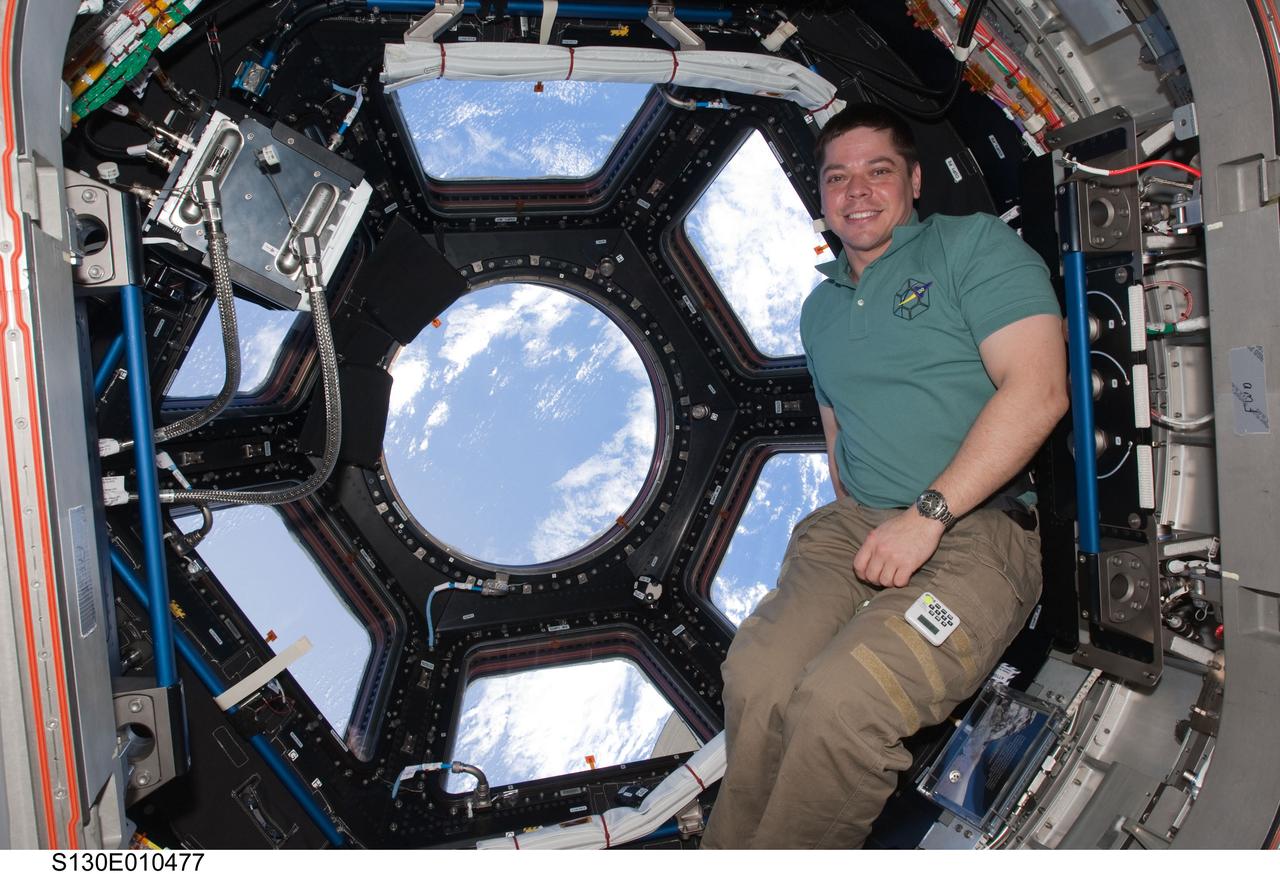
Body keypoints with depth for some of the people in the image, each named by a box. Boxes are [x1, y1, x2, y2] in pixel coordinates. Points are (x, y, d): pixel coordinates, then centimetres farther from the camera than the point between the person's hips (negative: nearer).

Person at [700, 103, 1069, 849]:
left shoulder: (974, 246, 2)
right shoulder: (820, 308, 23)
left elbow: (1037, 389, -11)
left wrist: (928, 513, -17)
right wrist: (854, 521, 9)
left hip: (974, 530, -5)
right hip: (854, 526, 6)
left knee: (839, 700, -29)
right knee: (757, 674, -23)